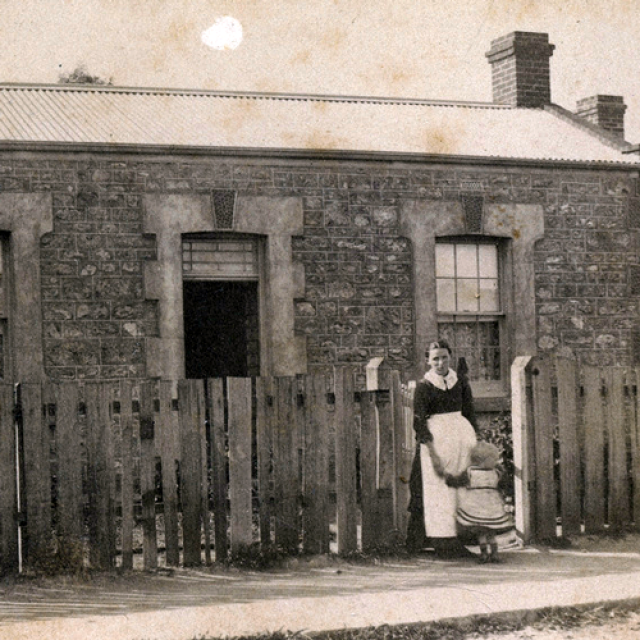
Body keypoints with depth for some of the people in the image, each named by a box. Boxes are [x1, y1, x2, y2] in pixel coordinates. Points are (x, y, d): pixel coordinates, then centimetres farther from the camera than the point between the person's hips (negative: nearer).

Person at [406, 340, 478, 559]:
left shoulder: (460, 382, 8)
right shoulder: (423, 386, -5)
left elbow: (470, 415, 14)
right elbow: (419, 423, -9)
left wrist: (475, 442, 7)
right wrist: (433, 454, -16)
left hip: (460, 436, 4)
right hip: (434, 440, -4)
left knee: (461, 489, 3)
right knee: (438, 490, -5)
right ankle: (444, 543, -5)